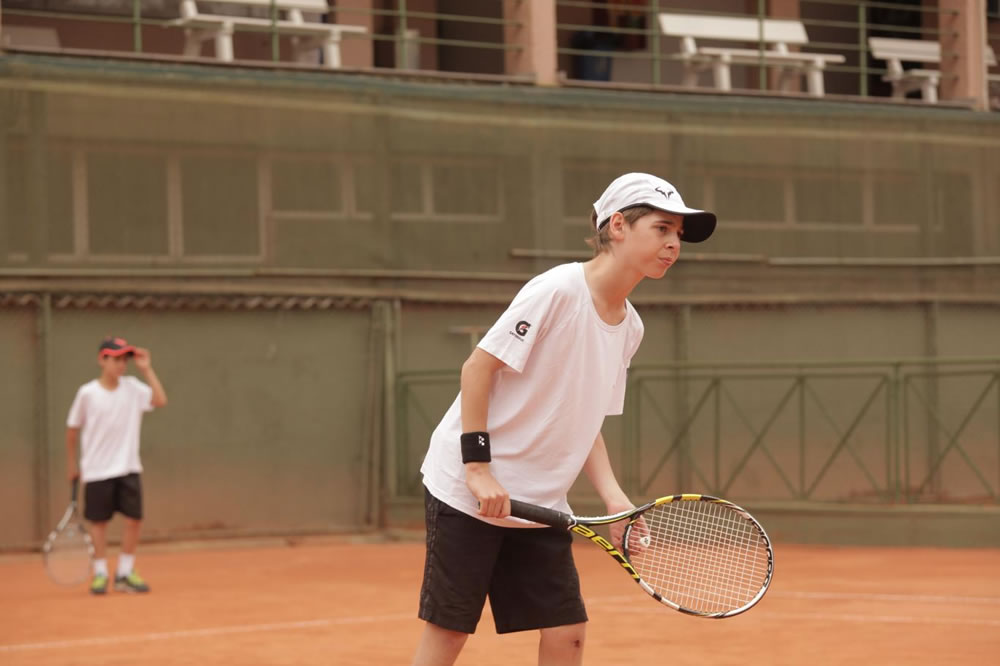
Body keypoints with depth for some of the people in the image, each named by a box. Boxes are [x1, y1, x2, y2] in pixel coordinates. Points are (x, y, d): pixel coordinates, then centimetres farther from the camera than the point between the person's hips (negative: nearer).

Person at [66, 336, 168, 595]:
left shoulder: (132, 387, 0)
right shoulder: (87, 393, -7)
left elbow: (160, 400, -14)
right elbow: (72, 429, 3)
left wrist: (146, 369, -14)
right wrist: (72, 464, 7)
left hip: (128, 468, 3)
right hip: (97, 470, -3)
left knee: (135, 519, -2)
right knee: (99, 521, 3)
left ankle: (125, 574, 10)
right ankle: (100, 574, 14)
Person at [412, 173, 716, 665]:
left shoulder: (630, 328, 7)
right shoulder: (557, 290, -17)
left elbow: (584, 421, 11)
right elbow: (477, 367, -16)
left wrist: (613, 498, -3)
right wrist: (478, 467, -19)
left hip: (540, 503, 7)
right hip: (466, 490, -7)